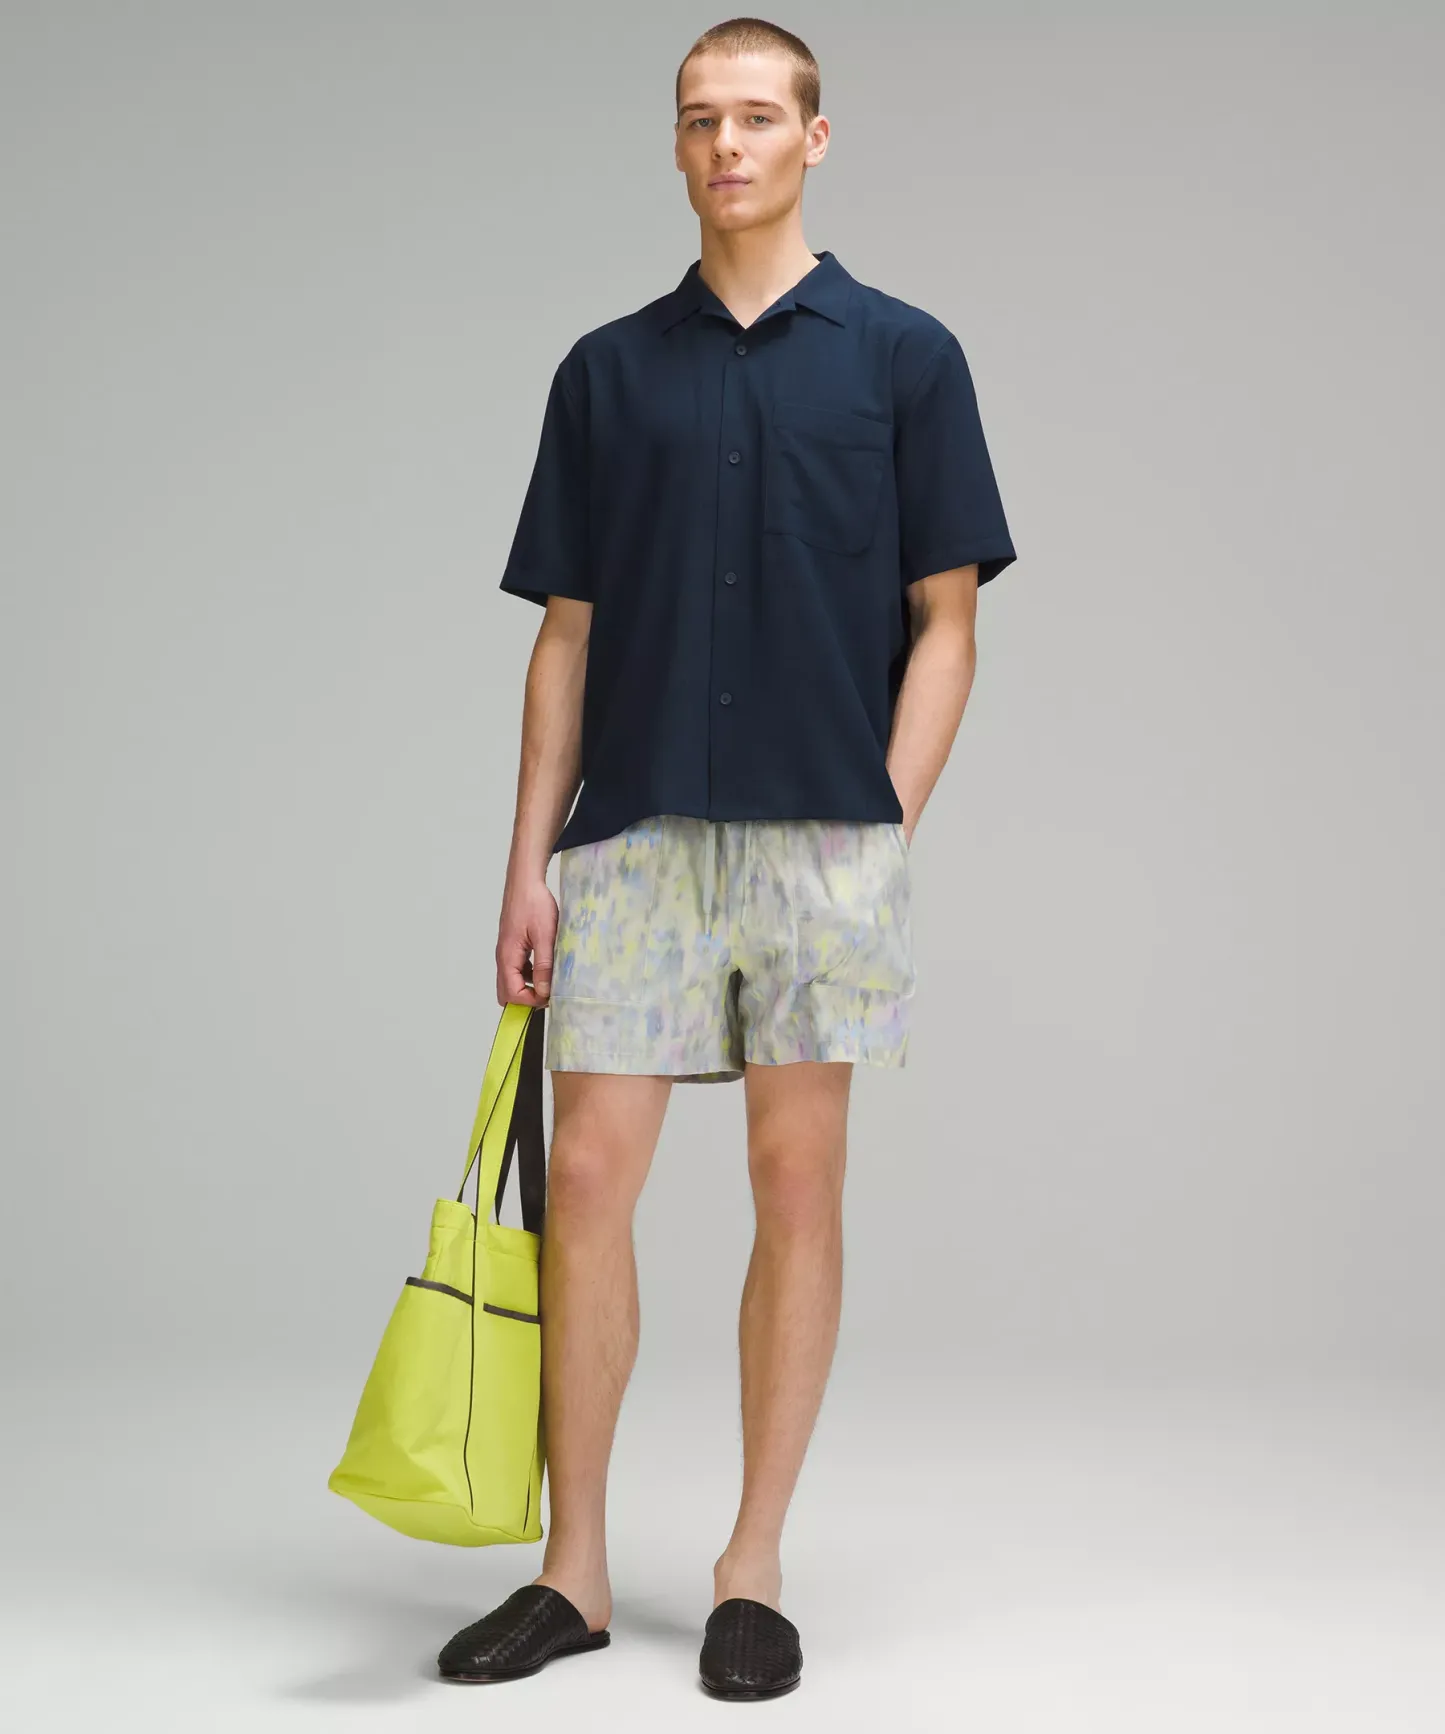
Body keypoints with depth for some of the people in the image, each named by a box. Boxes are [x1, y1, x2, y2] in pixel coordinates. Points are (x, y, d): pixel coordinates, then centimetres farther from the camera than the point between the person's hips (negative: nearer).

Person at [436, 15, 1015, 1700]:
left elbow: (945, 618, 0)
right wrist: (531, 855, 2)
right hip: (632, 836, 2)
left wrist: (884, 831, -10)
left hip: (822, 835, -2)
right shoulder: (607, 370, 10)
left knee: (798, 1188, 3)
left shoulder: (903, 356, 3)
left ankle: (752, 1571, 14)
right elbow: (566, 633, 9)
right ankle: (573, 1568, 11)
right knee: (587, 1179, -1)